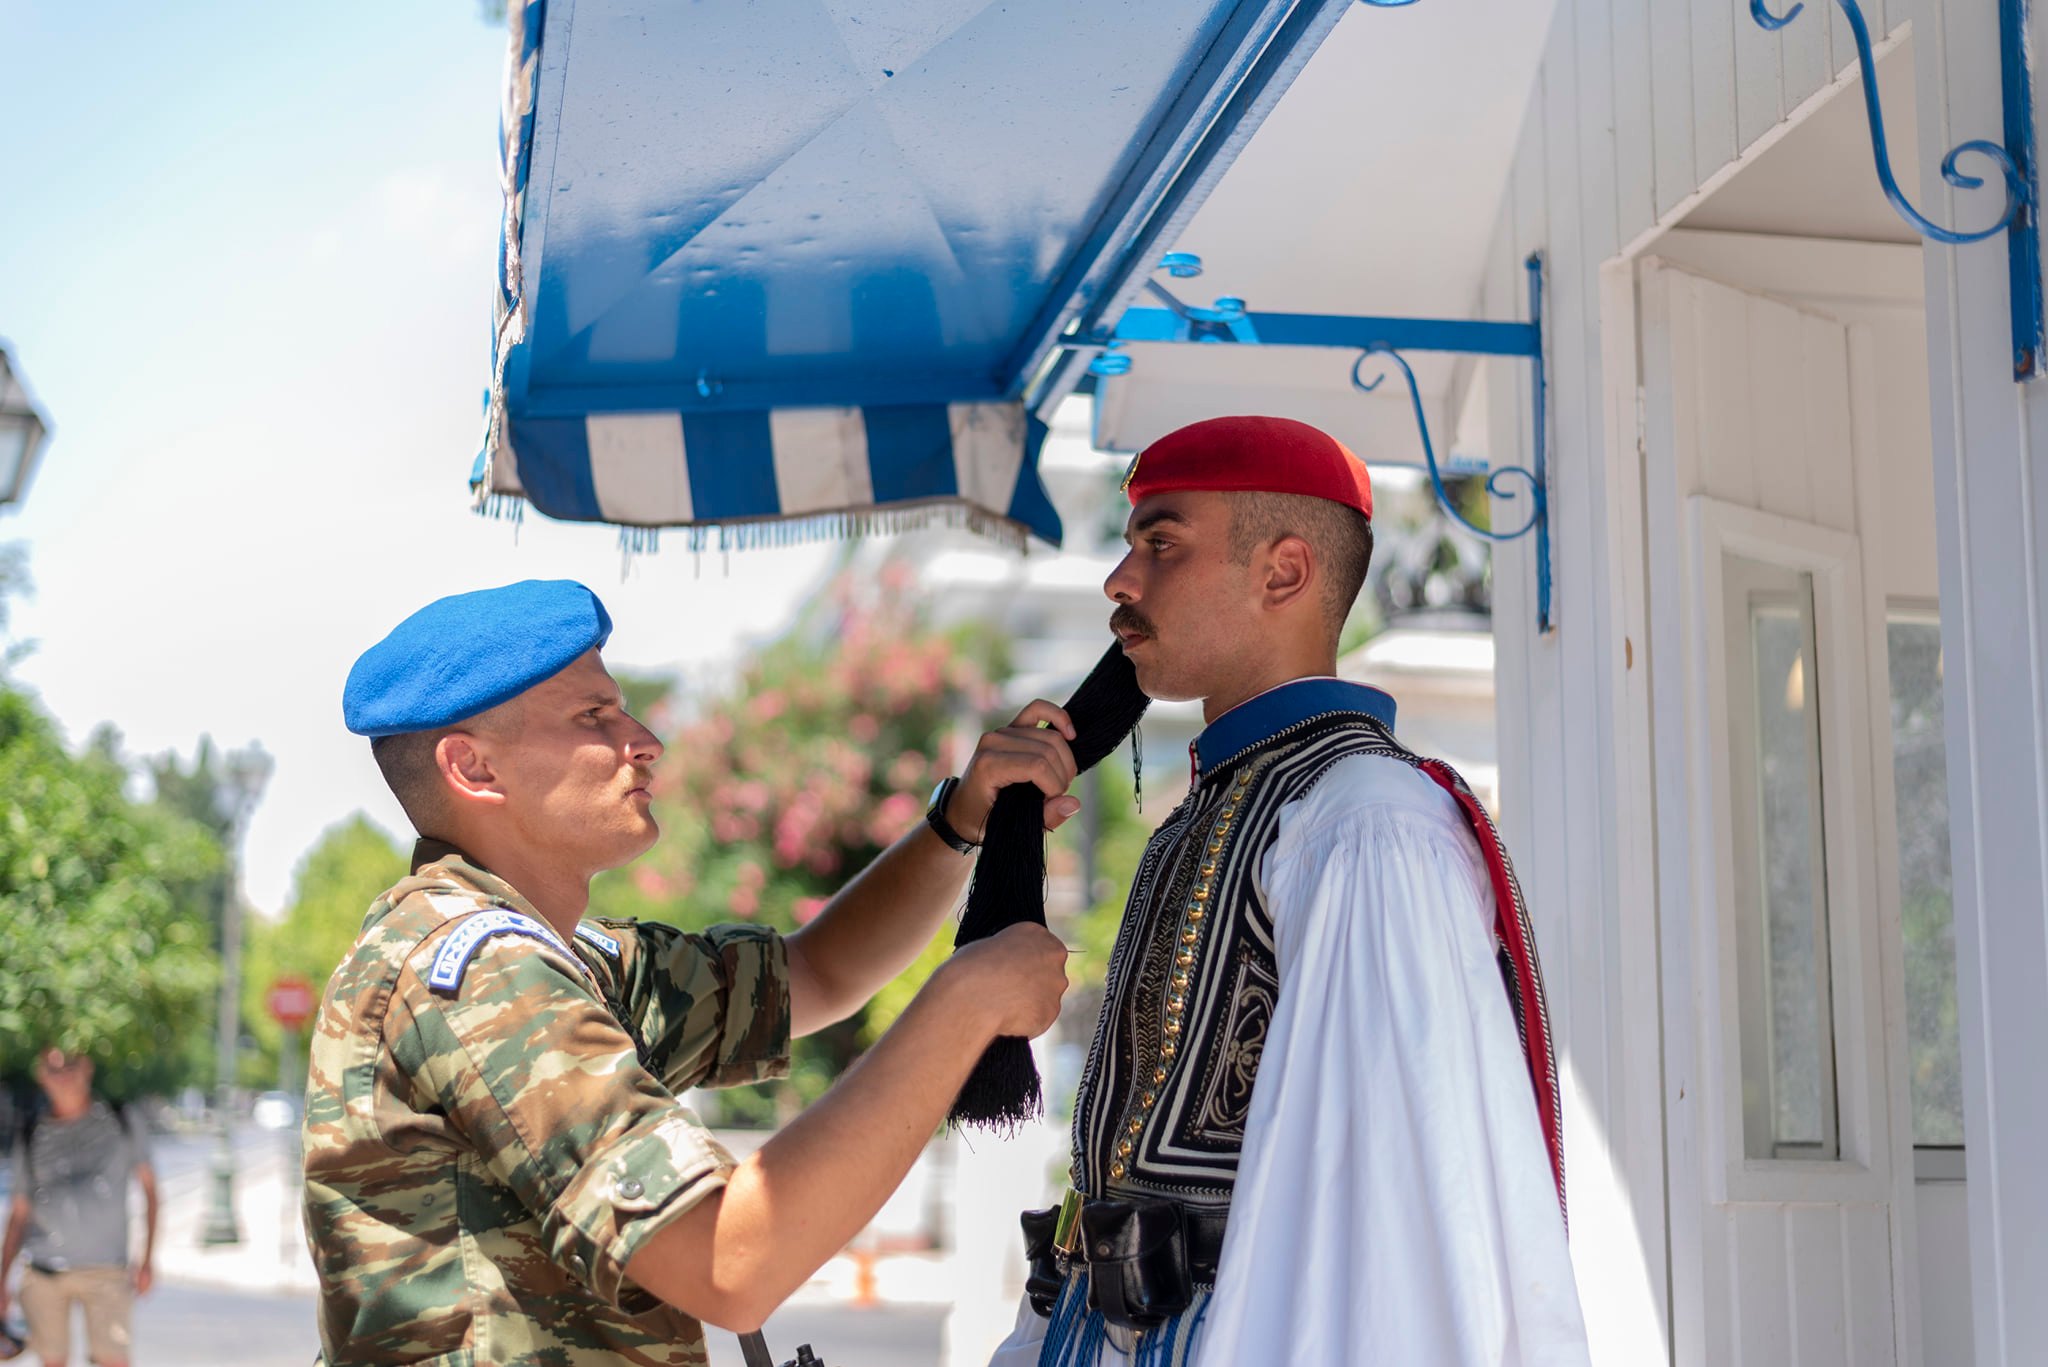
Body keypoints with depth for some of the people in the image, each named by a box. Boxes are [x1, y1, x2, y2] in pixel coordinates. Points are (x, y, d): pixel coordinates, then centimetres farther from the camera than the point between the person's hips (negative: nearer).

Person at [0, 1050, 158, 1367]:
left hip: (106, 1268, -2)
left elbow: (148, 1187, 8)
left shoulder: (119, 1122, 5)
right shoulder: (32, 1137, 9)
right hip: (44, 1272, 2)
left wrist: (148, 1258, 1)